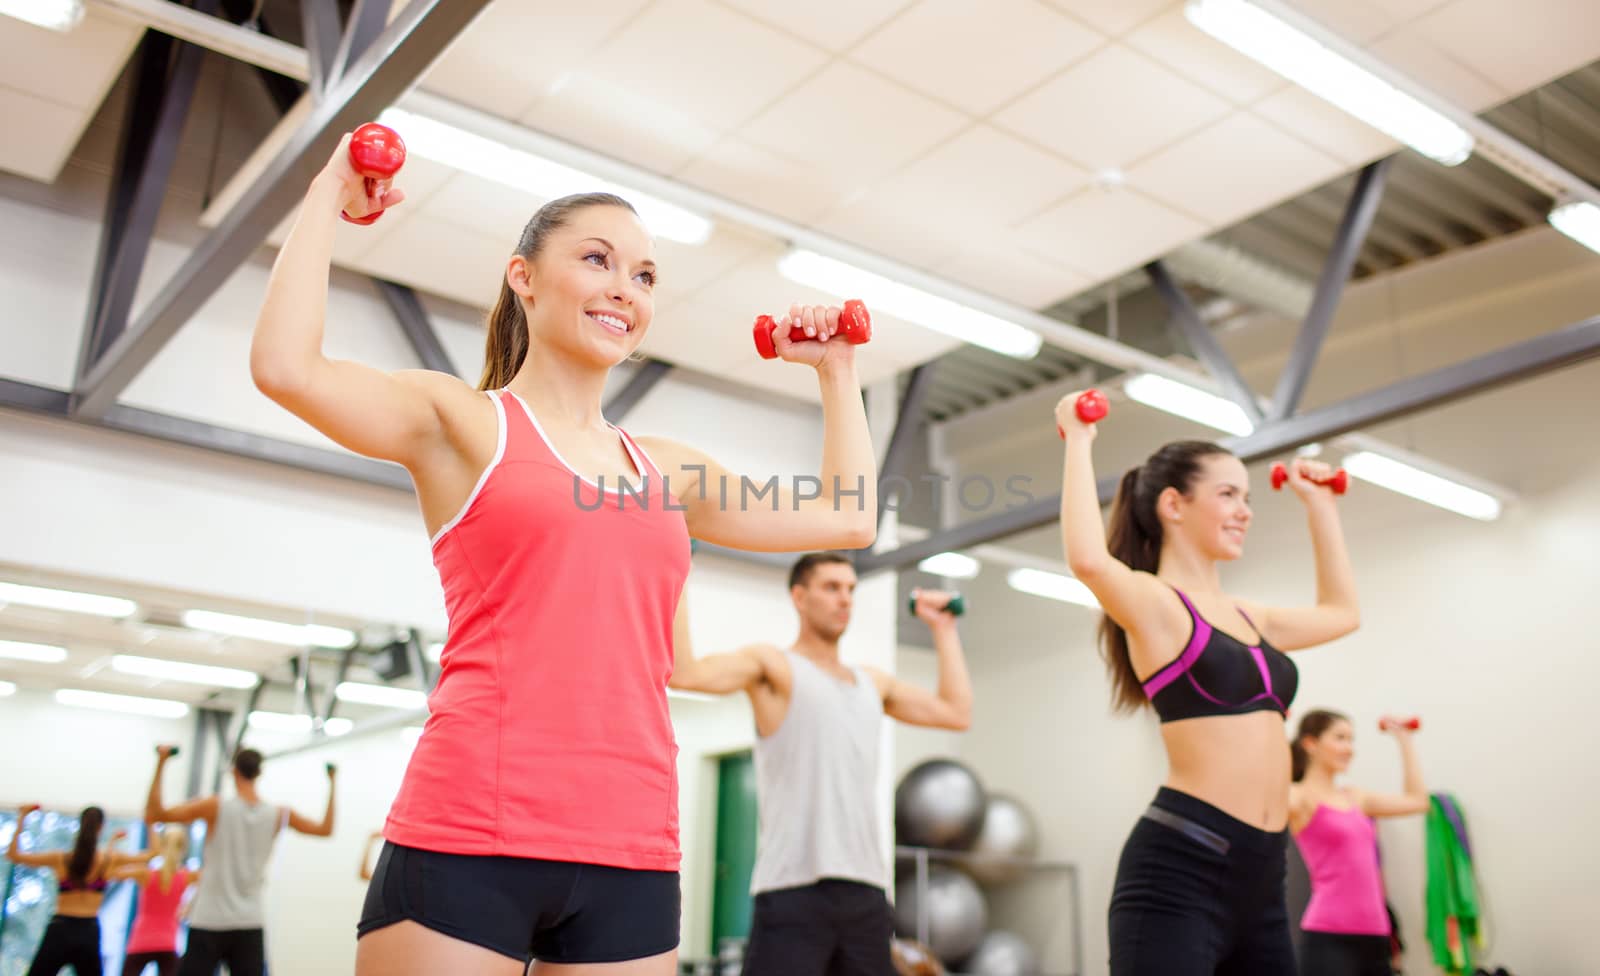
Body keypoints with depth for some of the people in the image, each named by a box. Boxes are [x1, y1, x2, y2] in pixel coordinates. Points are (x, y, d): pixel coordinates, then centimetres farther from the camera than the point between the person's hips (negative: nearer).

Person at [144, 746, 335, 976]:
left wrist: (161, 764, -8)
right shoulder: (278, 815, 1)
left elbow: (154, 814, -10)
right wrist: (331, 783, 17)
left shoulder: (215, 807, -9)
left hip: (210, 923, -3)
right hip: (250, 925, 3)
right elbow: (326, 829, 10)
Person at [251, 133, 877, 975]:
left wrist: (834, 368, 26)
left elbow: (848, 519, 23)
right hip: (469, 838, -5)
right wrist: (329, 195, -1)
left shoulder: (667, 470, 17)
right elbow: (286, 366, -14)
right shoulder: (460, 422, 4)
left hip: (630, 855, 5)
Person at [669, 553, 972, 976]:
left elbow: (957, 711, 23)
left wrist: (943, 628, 29)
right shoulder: (773, 665, -1)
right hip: (794, 892, -7)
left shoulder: (873, 683, 20)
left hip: (866, 891, 7)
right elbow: (684, 671, -16)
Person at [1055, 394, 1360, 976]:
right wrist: (1078, 442, -15)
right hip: (1181, 867, -8)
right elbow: (1088, 559, -28)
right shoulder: (1152, 602, -5)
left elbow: (1341, 611, 37)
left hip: (1259, 872, 9)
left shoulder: (1246, 618, 19)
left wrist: (1318, 505, 36)